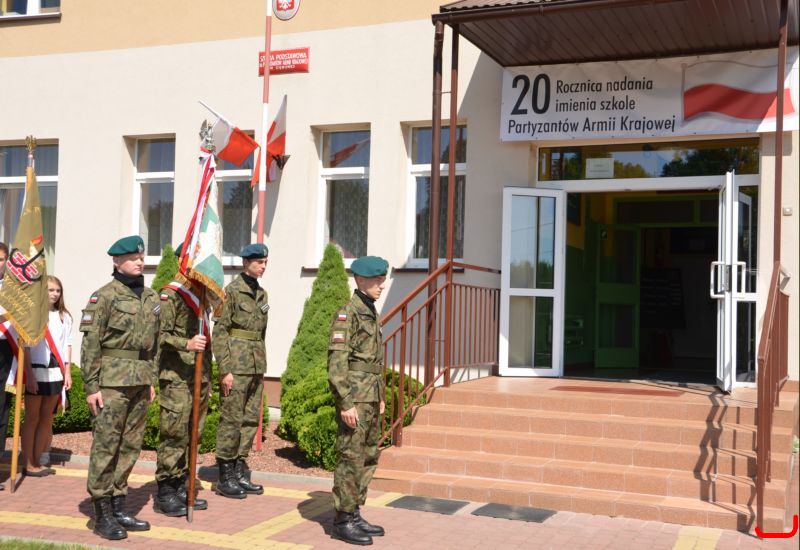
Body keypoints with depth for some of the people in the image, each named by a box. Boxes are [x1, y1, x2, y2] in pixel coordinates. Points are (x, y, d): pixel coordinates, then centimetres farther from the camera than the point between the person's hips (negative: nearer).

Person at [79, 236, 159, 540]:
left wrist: (151, 380, 16)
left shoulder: (151, 297, 13)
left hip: (140, 382, 7)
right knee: (105, 447, -2)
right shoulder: (104, 296, -7)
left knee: (130, 447, 10)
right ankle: (103, 516, 4)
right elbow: (90, 344, -9)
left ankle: (119, 508, 20)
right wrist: (91, 386, -13)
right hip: (112, 382, -6)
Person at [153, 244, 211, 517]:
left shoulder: (200, 295, 18)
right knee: (174, 435, -6)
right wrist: (186, 344, -31)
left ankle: (182, 486, 20)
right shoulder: (170, 295, -8)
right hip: (177, 378, -8)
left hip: (201, 377, 8)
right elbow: (160, 335, -15)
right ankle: (165, 494, 2)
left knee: (192, 435, 11)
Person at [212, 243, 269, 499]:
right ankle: (225, 479, 5)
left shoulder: (261, 294, 15)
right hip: (237, 365, -8)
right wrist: (225, 369, -16)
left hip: (256, 366, 8)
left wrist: (261, 366, 17)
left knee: (251, 420, 10)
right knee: (231, 420, -3)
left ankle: (240, 473, 19)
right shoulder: (232, 291, -8)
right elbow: (219, 331, -12)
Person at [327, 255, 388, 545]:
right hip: (355, 399, -9)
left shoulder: (371, 313, 15)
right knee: (351, 459, -3)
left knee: (369, 458, 13)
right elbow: (337, 362, -19)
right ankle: (343, 521, 5)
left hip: (371, 399, 9)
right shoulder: (347, 313, -13)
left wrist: (381, 396, 19)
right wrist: (346, 403, -22)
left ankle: (355, 515, 23)